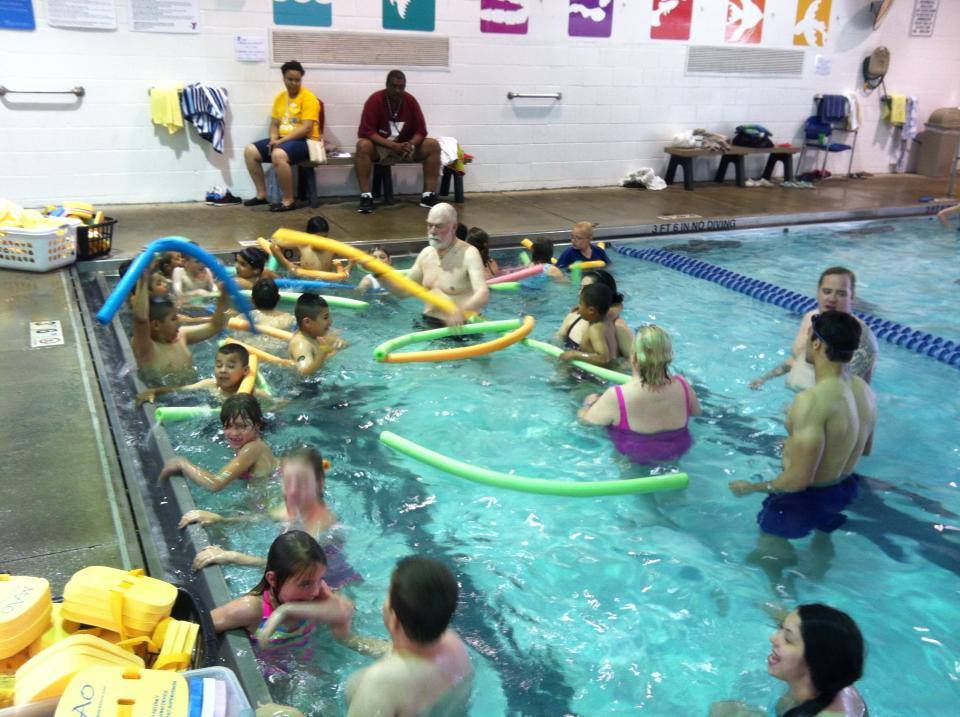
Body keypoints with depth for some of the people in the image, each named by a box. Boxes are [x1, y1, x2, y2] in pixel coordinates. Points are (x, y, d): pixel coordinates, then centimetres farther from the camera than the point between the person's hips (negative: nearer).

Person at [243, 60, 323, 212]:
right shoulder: (280, 97, 13)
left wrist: (281, 140, -21)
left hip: (305, 141, -8)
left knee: (278, 154, -36)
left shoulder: (308, 97, -10)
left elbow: (306, 128, -19)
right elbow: (274, 123, 15)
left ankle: (288, 201, -24)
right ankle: (261, 195, 3)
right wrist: (273, 138, -8)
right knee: (250, 151, -3)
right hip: (283, 140, 8)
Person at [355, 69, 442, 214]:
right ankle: (366, 196, -33)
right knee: (363, 145, -36)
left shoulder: (410, 100, -5)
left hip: (405, 146, 3)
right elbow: (366, 131, -22)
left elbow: (421, 130, -5)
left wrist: (410, 145, -28)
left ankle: (428, 195, -19)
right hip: (380, 147, -3)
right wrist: (393, 145, -32)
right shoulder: (375, 100, -16)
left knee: (433, 145, -18)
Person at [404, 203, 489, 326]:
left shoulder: (468, 254, -14)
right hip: (428, 324, 6)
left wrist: (461, 311, -47)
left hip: (460, 326, -6)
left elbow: (483, 295, -28)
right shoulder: (426, 253, 8)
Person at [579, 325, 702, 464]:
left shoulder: (615, 397, -32)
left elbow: (584, 419, -15)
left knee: (591, 399, 14)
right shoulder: (682, 386, -21)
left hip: (633, 457, -4)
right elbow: (697, 412, 0)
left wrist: (589, 403, 7)